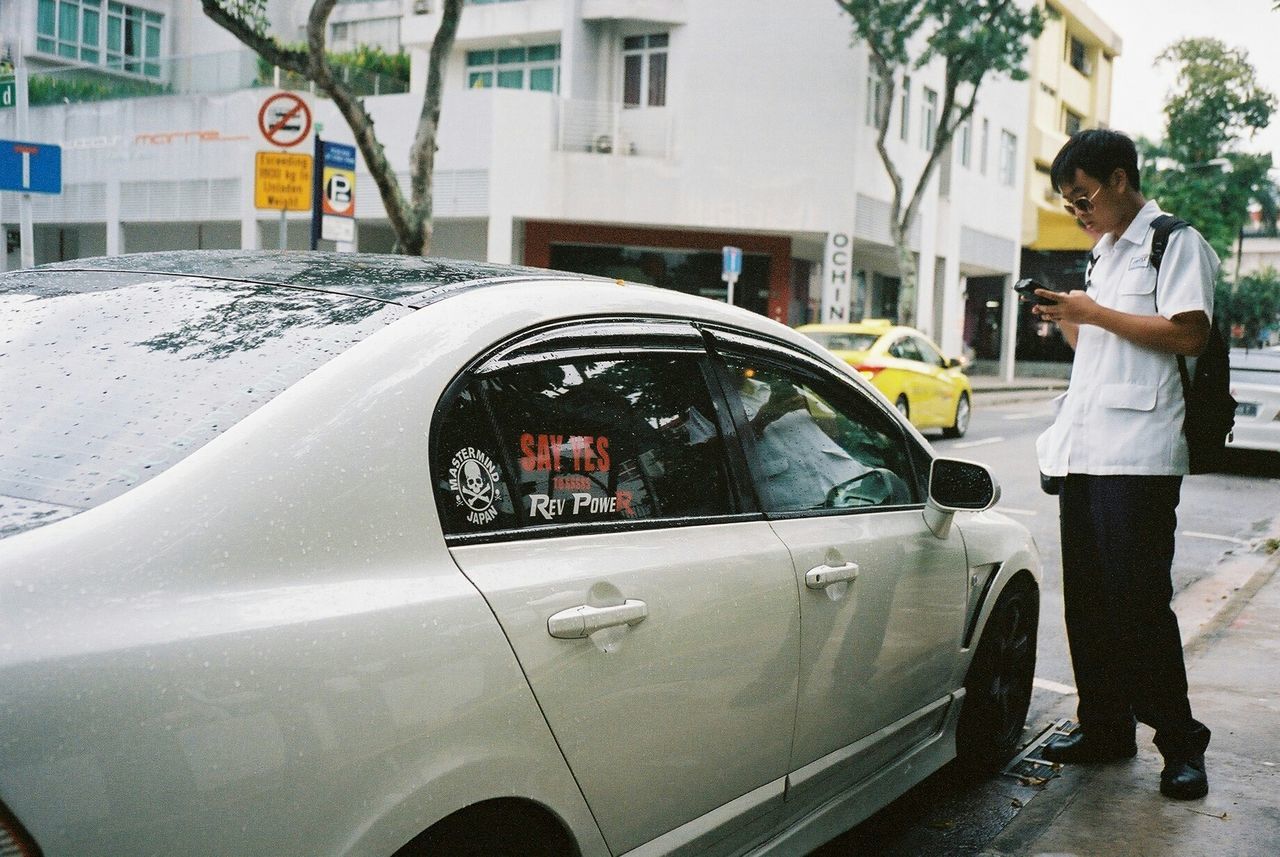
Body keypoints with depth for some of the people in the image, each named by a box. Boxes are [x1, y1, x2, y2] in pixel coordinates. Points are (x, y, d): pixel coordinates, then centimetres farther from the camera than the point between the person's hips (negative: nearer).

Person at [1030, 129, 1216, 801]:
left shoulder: (1176, 243, -3)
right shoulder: (1101, 254, 23)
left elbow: (1189, 335, -16)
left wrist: (1094, 313, -13)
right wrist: (1066, 321, 9)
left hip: (1138, 455, -8)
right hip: (1084, 450, 8)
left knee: (1139, 600, -6)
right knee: (1087, 599, 9)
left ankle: (1180, 744, 6)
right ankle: (1105, 726, 19)